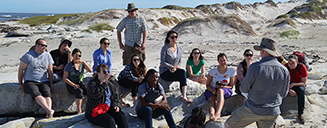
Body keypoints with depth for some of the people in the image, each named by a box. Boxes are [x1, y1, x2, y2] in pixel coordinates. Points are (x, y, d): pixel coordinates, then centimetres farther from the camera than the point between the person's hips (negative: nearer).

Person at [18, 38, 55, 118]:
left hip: (44, 82, 3)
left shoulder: (47, 56, 11)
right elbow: (21, 70, 4)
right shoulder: (28, 56, -1)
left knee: (47, 94, -29)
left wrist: (51, 84, 5)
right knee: (37, 94, -34)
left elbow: (50, 71, 13)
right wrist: (20, 83, 4)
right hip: (30, 82, -3)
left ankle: (49, 114, -47)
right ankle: (49, 111, -50)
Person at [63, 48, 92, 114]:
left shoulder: (82, 64, 8)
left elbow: (90, 70, -6)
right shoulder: (69, 65, -4)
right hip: (71, 85, -4)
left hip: (80, 83, 4)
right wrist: (73, 85, -18)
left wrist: (83, 62, -13)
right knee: (80, 91, -36)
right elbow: (64, 78, -6)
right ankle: (79, 111, -38)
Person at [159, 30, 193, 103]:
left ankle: (184, 96, -37)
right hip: (164, 72, -5)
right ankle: (184, 96, -29)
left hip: (175, 71, 5)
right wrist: (173, 67, -16)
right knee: (182, 72, -29)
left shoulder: (179, 48, 10)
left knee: (182, 76, -29)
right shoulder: (165, 48, -8)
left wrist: (177, 67, -5)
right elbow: (162, 62, -10)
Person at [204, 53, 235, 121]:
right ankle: (211, 114, -65)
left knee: (220, 90, -38)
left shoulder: (231, 72, 1)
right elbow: (208, 85, 5)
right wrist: (212, 90, -17)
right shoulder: (212, 71, 0)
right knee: (213, 99, -35)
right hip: (212, 90, 1)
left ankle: (217, 113, -59)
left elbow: (231, 86, 4)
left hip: (225, 90, -1)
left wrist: (222, 86, -16)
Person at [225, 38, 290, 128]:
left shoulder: (256, 67, -18)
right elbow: (284, 93, 8)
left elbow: (244, 89, -9)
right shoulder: (284, 70, -4)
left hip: (253, 109, -5)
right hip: (273, 112, 5)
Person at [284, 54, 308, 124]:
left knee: (301, 90, -37)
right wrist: (289, 90, -28)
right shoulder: (285, 67, -14)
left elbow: (304, 83, -16)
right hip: (288, 85, 2)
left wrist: (294, 84, -33)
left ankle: (300, 114, -28)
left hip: (299, 85, -2)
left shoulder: (302, 67, -19)